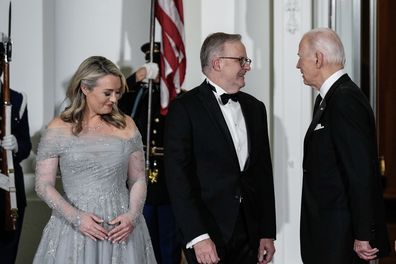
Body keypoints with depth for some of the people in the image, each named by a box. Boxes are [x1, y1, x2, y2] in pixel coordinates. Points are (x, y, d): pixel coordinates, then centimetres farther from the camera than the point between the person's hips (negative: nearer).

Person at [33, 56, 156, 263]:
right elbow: (43, 185, -4)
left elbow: (138, 180, 7)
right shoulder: (59, 129, -3)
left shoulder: (126, 126, 4)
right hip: (74, 228, -2)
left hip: (121, 229, 2)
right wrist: (76, 217, -15)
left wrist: (132, 215, -9)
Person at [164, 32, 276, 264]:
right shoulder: (184, 108, -6)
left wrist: (268, 233, 9)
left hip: (250, 232, 5)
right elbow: (178, 176, -12)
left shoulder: (255, 108, 13)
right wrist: (197, 236, -18)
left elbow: (264, 173, 13)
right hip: (208, 230, -5)